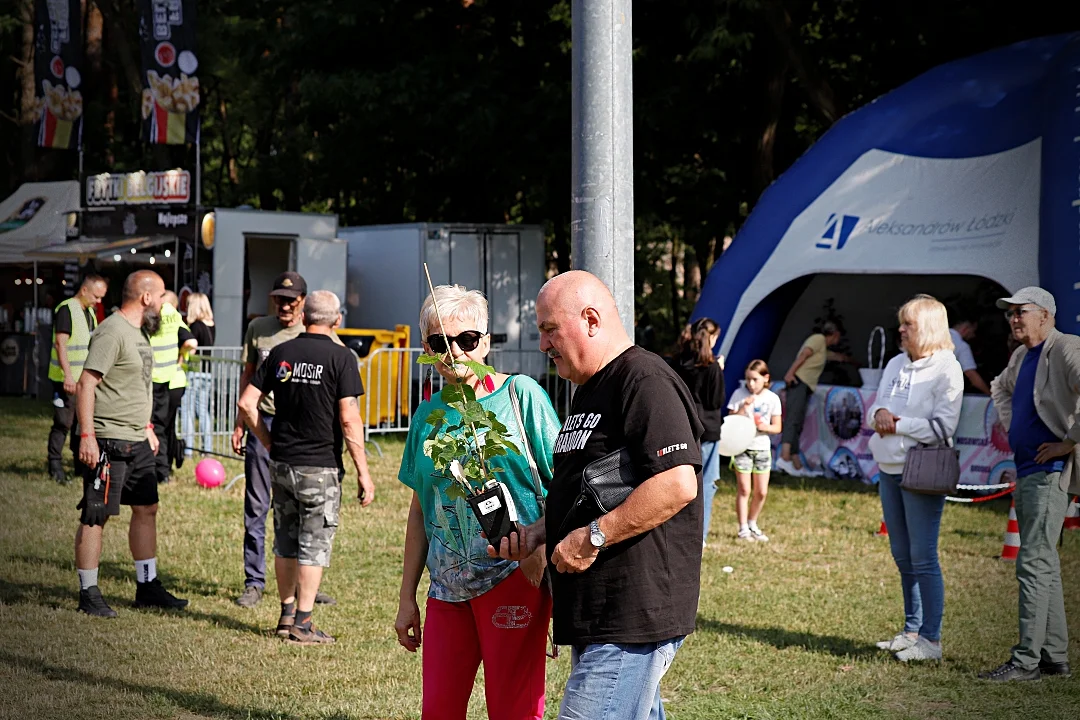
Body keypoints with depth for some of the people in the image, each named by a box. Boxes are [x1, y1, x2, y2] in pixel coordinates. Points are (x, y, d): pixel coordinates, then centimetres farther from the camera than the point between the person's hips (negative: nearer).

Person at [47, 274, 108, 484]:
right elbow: (60, 344, -20)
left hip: (85, 378, 8)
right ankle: (55, 466, 0)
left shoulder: (90, 312, 15)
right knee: (63, 423, -6)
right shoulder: (66, 310, -13)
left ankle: (81, 464, 20)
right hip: (67, 379, -8)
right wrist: (68, 375, -26)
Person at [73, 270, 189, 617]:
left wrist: (146, 428, 24)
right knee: (96, 516, -3)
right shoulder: (112, 332, -15)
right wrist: (87, 436, -24)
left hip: (137, 441, 10)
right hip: (108, 441, -10)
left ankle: (147, 587, 22)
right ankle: (88, 594, 2)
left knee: (146, 509, 13)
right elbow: (86, 384, -19)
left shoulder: (139, 331, 15)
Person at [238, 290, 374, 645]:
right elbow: (349, 420, -14)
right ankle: (302, 624, 2)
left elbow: (247, 404, 4)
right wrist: (363, 472, -9)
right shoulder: (340, 357, -9)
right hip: (320, 466, -5)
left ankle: (286, 615, 24)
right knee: (315, 544, 2)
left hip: (282, 464, 5)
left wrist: (270, 443, 14)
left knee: (285, 542, 15)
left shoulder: (280, 353, 5)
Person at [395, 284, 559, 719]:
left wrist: (545, 558, -12)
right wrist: (407, 596, 16)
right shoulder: (428, 415, 10)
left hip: (513, 574, -5)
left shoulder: (520, 394, -4)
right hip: (448, 582, 5)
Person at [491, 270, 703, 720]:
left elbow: (677, 484, -24)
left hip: (633, 619, -10)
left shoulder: (646, 381, -13)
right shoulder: (591, 392, 21)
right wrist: (538, 532, 11)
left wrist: (592, 537, -21)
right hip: (598, 616, 10)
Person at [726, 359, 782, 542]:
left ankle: (752, 525, 24)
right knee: (744, 489, -5)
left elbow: (777, 427, 3)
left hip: (762, 447, 3)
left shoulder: (772, 398, 1)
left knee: (761, 492, 5)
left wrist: (765, 427, -17)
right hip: (742, 446, -3)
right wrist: (744, 407, -19)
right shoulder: (739, 394, -4)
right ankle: (743, 529, 1)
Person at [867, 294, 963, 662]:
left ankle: (930, 639, -2)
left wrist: (898, 424, -15)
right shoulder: (895, 365, 14)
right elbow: (873, 410, 15)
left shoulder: (945, 369, -8)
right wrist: (878, 414, -8)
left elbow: (943, 427, -16)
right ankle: (912, 630, 21)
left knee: (922, 558, -7)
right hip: (889, 468, 7)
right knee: (903, 556, 12)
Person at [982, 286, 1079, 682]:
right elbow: (1001, 387, 38)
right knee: (1044, 566, 12)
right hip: (1026, 472, 10)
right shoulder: (1021, 356, 15)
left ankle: (1026, 660, -9)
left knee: (1033, 564, -11)